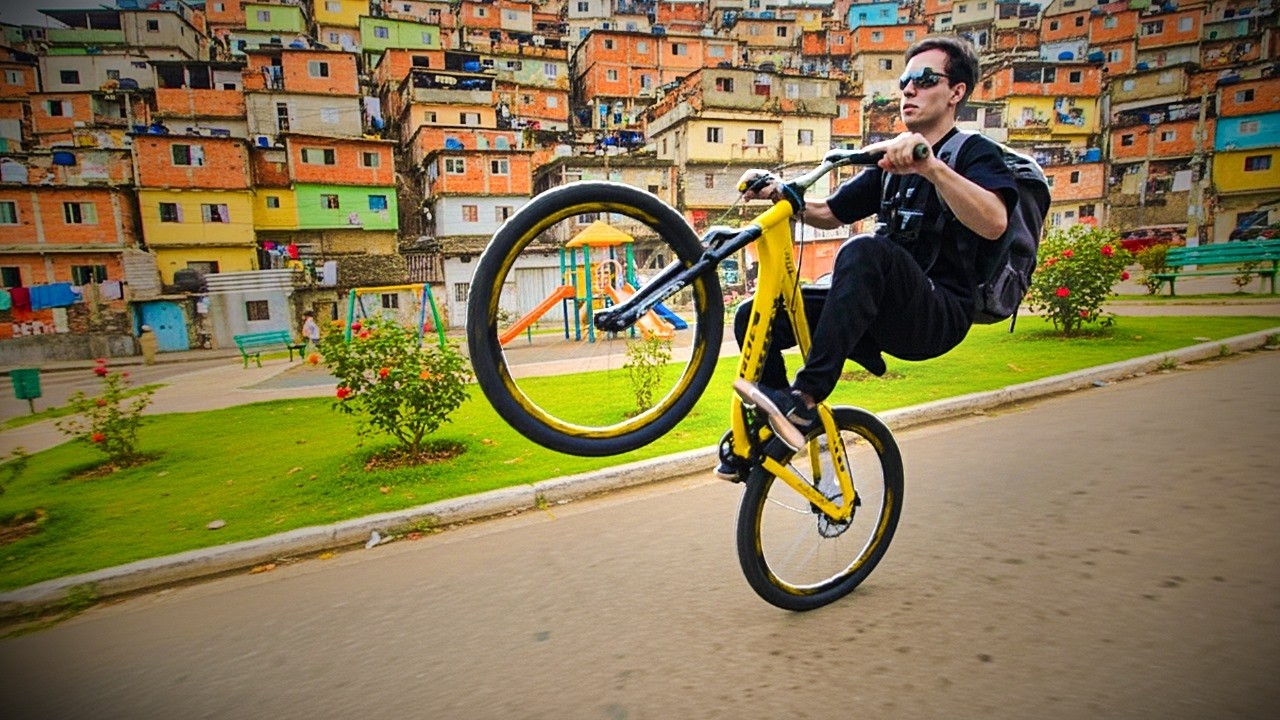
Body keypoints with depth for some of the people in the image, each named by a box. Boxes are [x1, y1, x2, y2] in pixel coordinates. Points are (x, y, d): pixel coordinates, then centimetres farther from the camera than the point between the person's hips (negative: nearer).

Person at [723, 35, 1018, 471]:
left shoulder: (975, 152, 0)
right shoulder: (891, 161, 20)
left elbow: (994, 222, -22)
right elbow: (830, 214, 23)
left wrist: (931, 166, -38)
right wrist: (781, 194, 4)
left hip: (939, 316, -6)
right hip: (886, 313, 6)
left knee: (864, 251, -37)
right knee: (755, 317, -8)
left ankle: (803, 399, -37)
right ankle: (775, 432, 3)